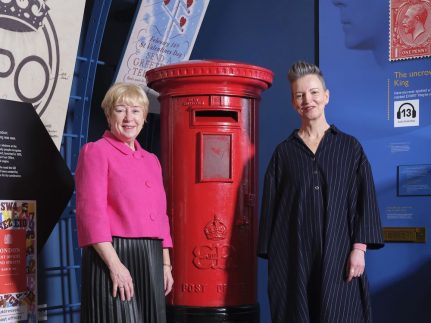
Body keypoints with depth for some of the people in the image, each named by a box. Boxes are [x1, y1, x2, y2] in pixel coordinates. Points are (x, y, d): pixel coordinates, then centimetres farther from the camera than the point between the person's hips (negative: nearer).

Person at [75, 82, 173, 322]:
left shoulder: (151, 161, 17)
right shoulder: (96, 152, -3)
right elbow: (91, 212, -12)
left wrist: (166, 264, 12)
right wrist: (115, 264, -19)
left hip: (151, 260, 6)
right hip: (114, 256, -6)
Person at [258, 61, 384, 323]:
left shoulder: (350, 147, 6)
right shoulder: (284, 151, 8)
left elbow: (364, 200, 1)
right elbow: (270, 206, 8)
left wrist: (359, 247, -8)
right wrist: (269, 253, 3)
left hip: (338, 254, -1)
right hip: (292, 255, 1)